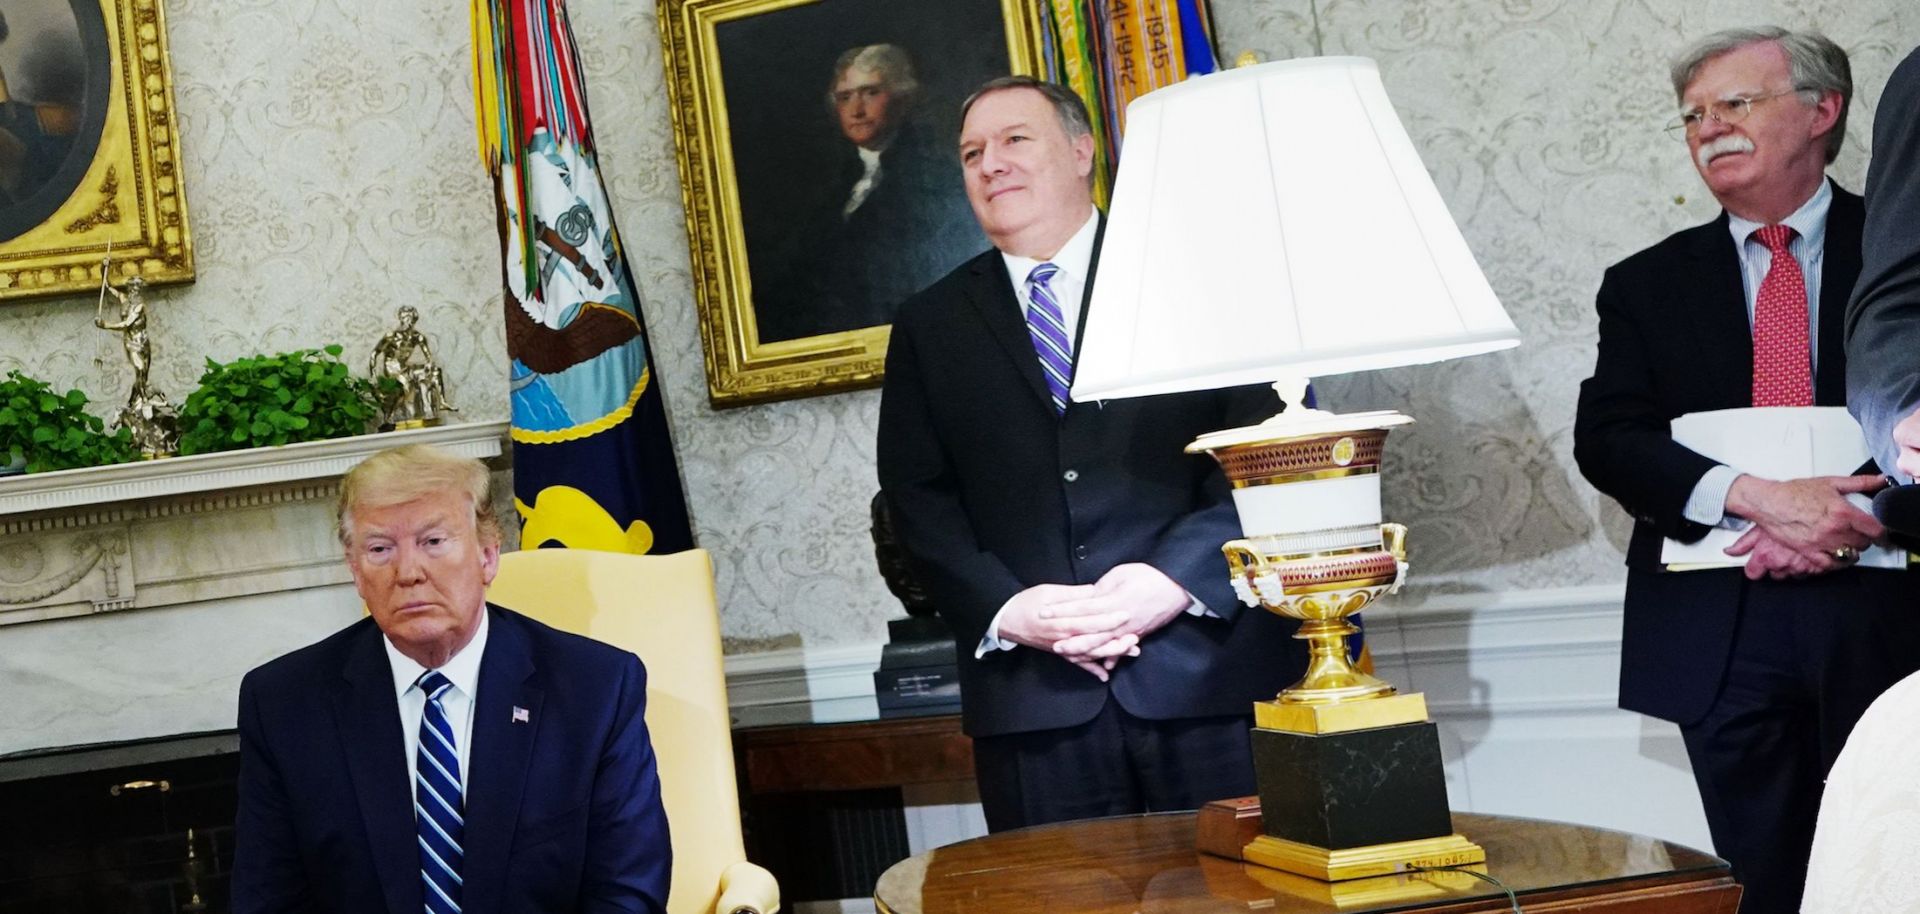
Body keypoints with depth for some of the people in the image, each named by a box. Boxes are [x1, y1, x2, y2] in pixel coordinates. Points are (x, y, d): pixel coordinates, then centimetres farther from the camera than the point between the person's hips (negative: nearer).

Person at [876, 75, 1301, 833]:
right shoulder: (930, 327, 15)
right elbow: (918, 500, 8)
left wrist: (1181, 576, -13)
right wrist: (1003, 609, -9)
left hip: (1208, 665, -1)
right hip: (1032, 693, 2)